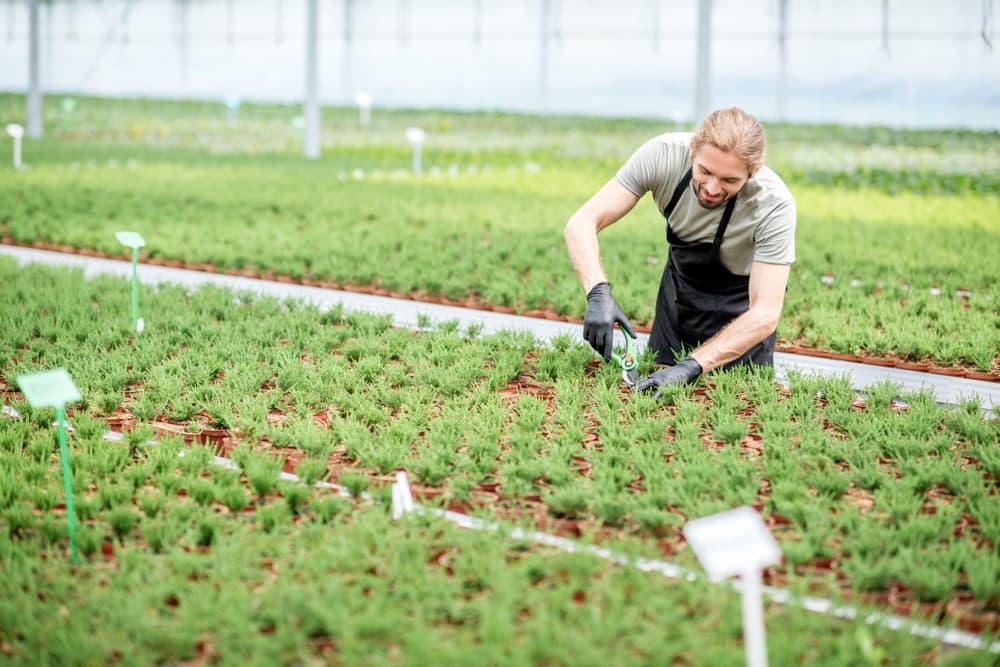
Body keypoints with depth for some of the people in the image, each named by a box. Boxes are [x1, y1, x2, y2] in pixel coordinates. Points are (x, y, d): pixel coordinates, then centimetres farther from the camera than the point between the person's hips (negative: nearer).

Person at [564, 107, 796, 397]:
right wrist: (599, 294, -47)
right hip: (680, 283, 2)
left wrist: (691, 366, -48)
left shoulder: (774, 205, -35)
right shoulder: (662, 155, -31)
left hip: (741, 303, -2)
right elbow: (582, 224, -28)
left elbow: (765, 314, -36)